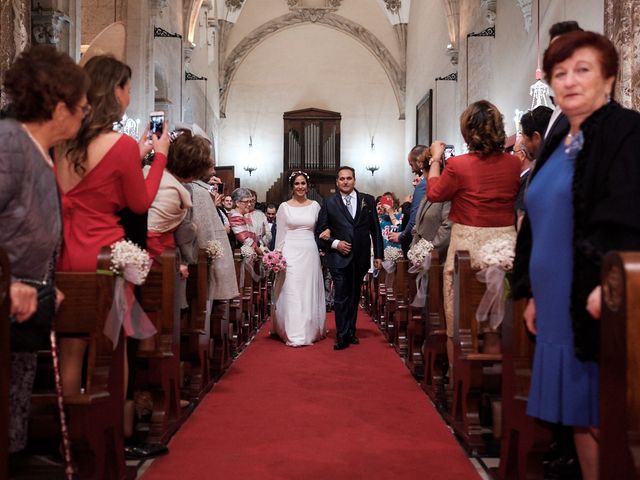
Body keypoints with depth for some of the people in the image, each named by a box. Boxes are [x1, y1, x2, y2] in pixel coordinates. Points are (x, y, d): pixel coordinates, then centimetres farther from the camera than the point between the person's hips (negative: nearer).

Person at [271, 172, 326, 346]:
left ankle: (310, 331, 16)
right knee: (291, 292, -4)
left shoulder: (315, 205, 7)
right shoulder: (284, 207, 3)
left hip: (310, 253, 2)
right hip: (290, 253, -2)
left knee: (309, 292, 6)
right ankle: (294, 335, -2)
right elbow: (280, 234, 3)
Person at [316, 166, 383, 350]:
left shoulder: (368, 200, 5)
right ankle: (342, 336, 1)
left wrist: (378, 255, 3)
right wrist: (335, 243, -12)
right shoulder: (329, 203, 1)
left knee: (354, 296, 13)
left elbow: (376, 230, 7)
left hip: (360, 258, 2)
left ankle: (351, 332, 24)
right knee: (341, 298, -4)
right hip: (339, 257, -2)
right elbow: (319, 232, 3)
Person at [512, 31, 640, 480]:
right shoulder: (557, 144, 16)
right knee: (578, 415, 13)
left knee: (603, 418, -1)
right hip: (559, 305, 8)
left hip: (595, 301, -8)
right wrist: (532, 291, 16)